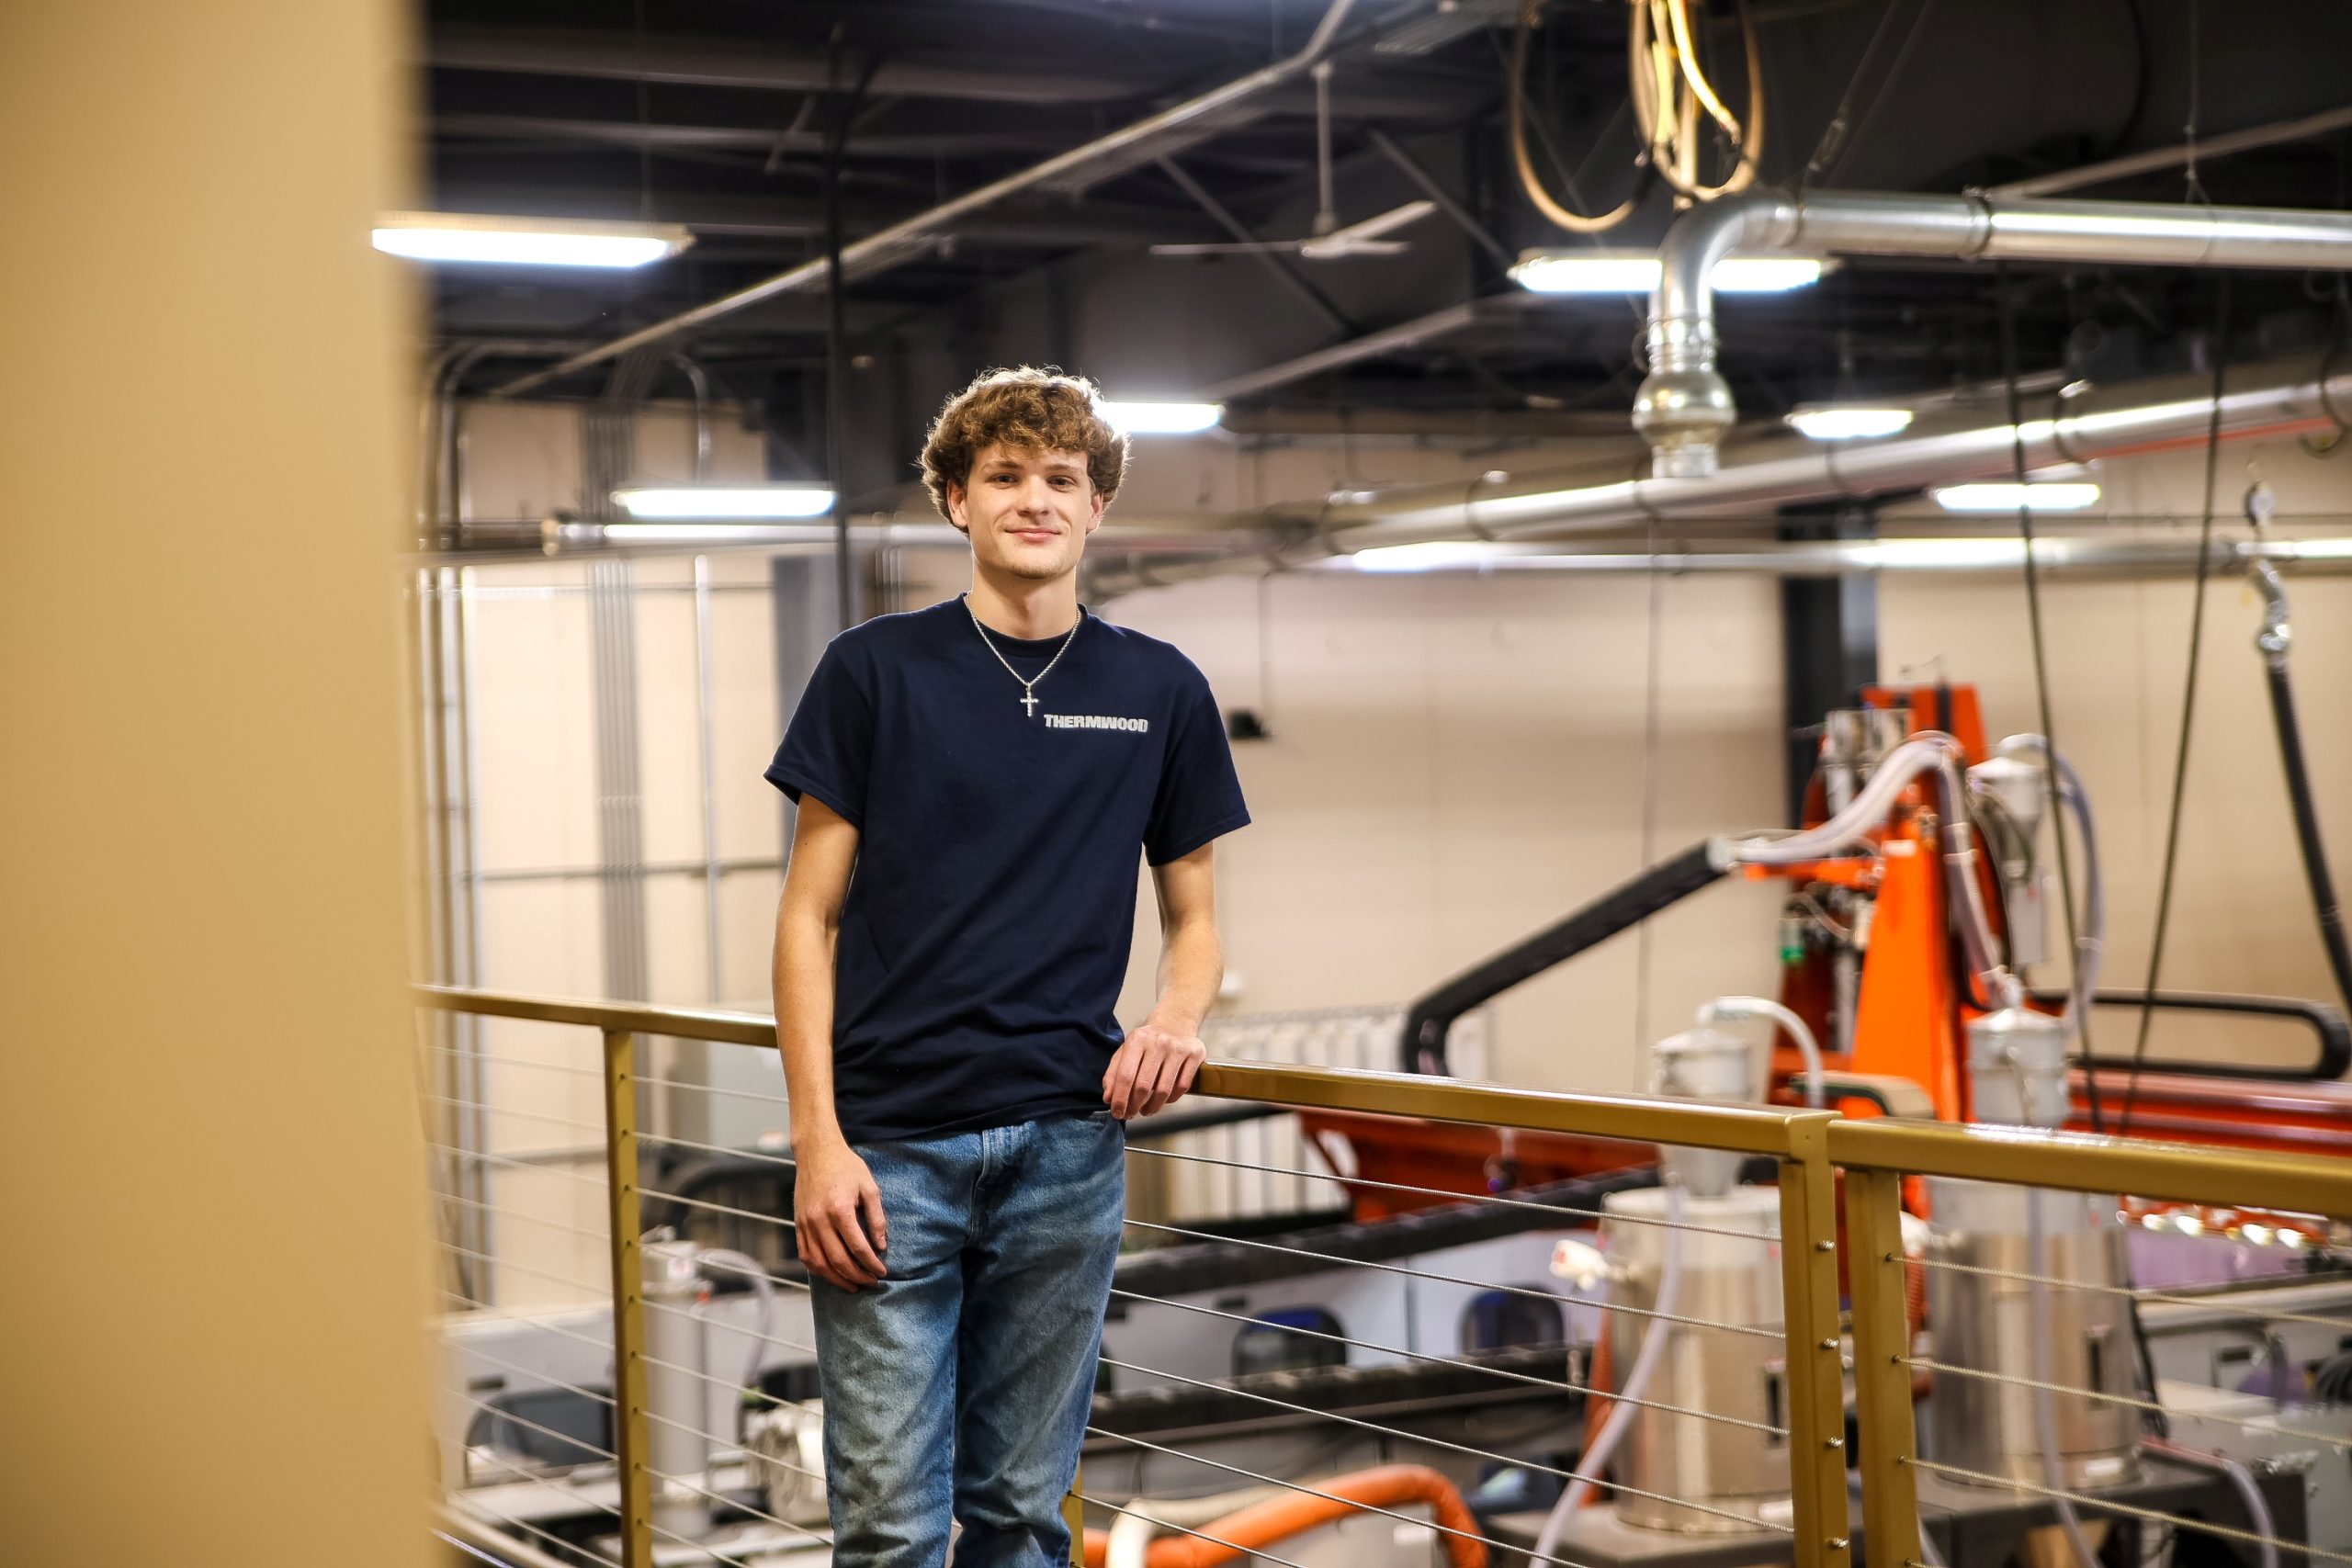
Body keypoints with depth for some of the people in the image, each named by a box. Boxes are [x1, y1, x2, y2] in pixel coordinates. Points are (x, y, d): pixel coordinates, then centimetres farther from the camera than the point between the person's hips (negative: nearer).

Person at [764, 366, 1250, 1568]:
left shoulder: (1159, 692, 8)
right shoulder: (876, 671, 2)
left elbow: (1193, 917, 16)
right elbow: (810, 917, 2)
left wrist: (1175, 1021, -7)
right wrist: (818, 1139, -8)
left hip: (1067, 1150, 2)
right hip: (893, 1149, -2)